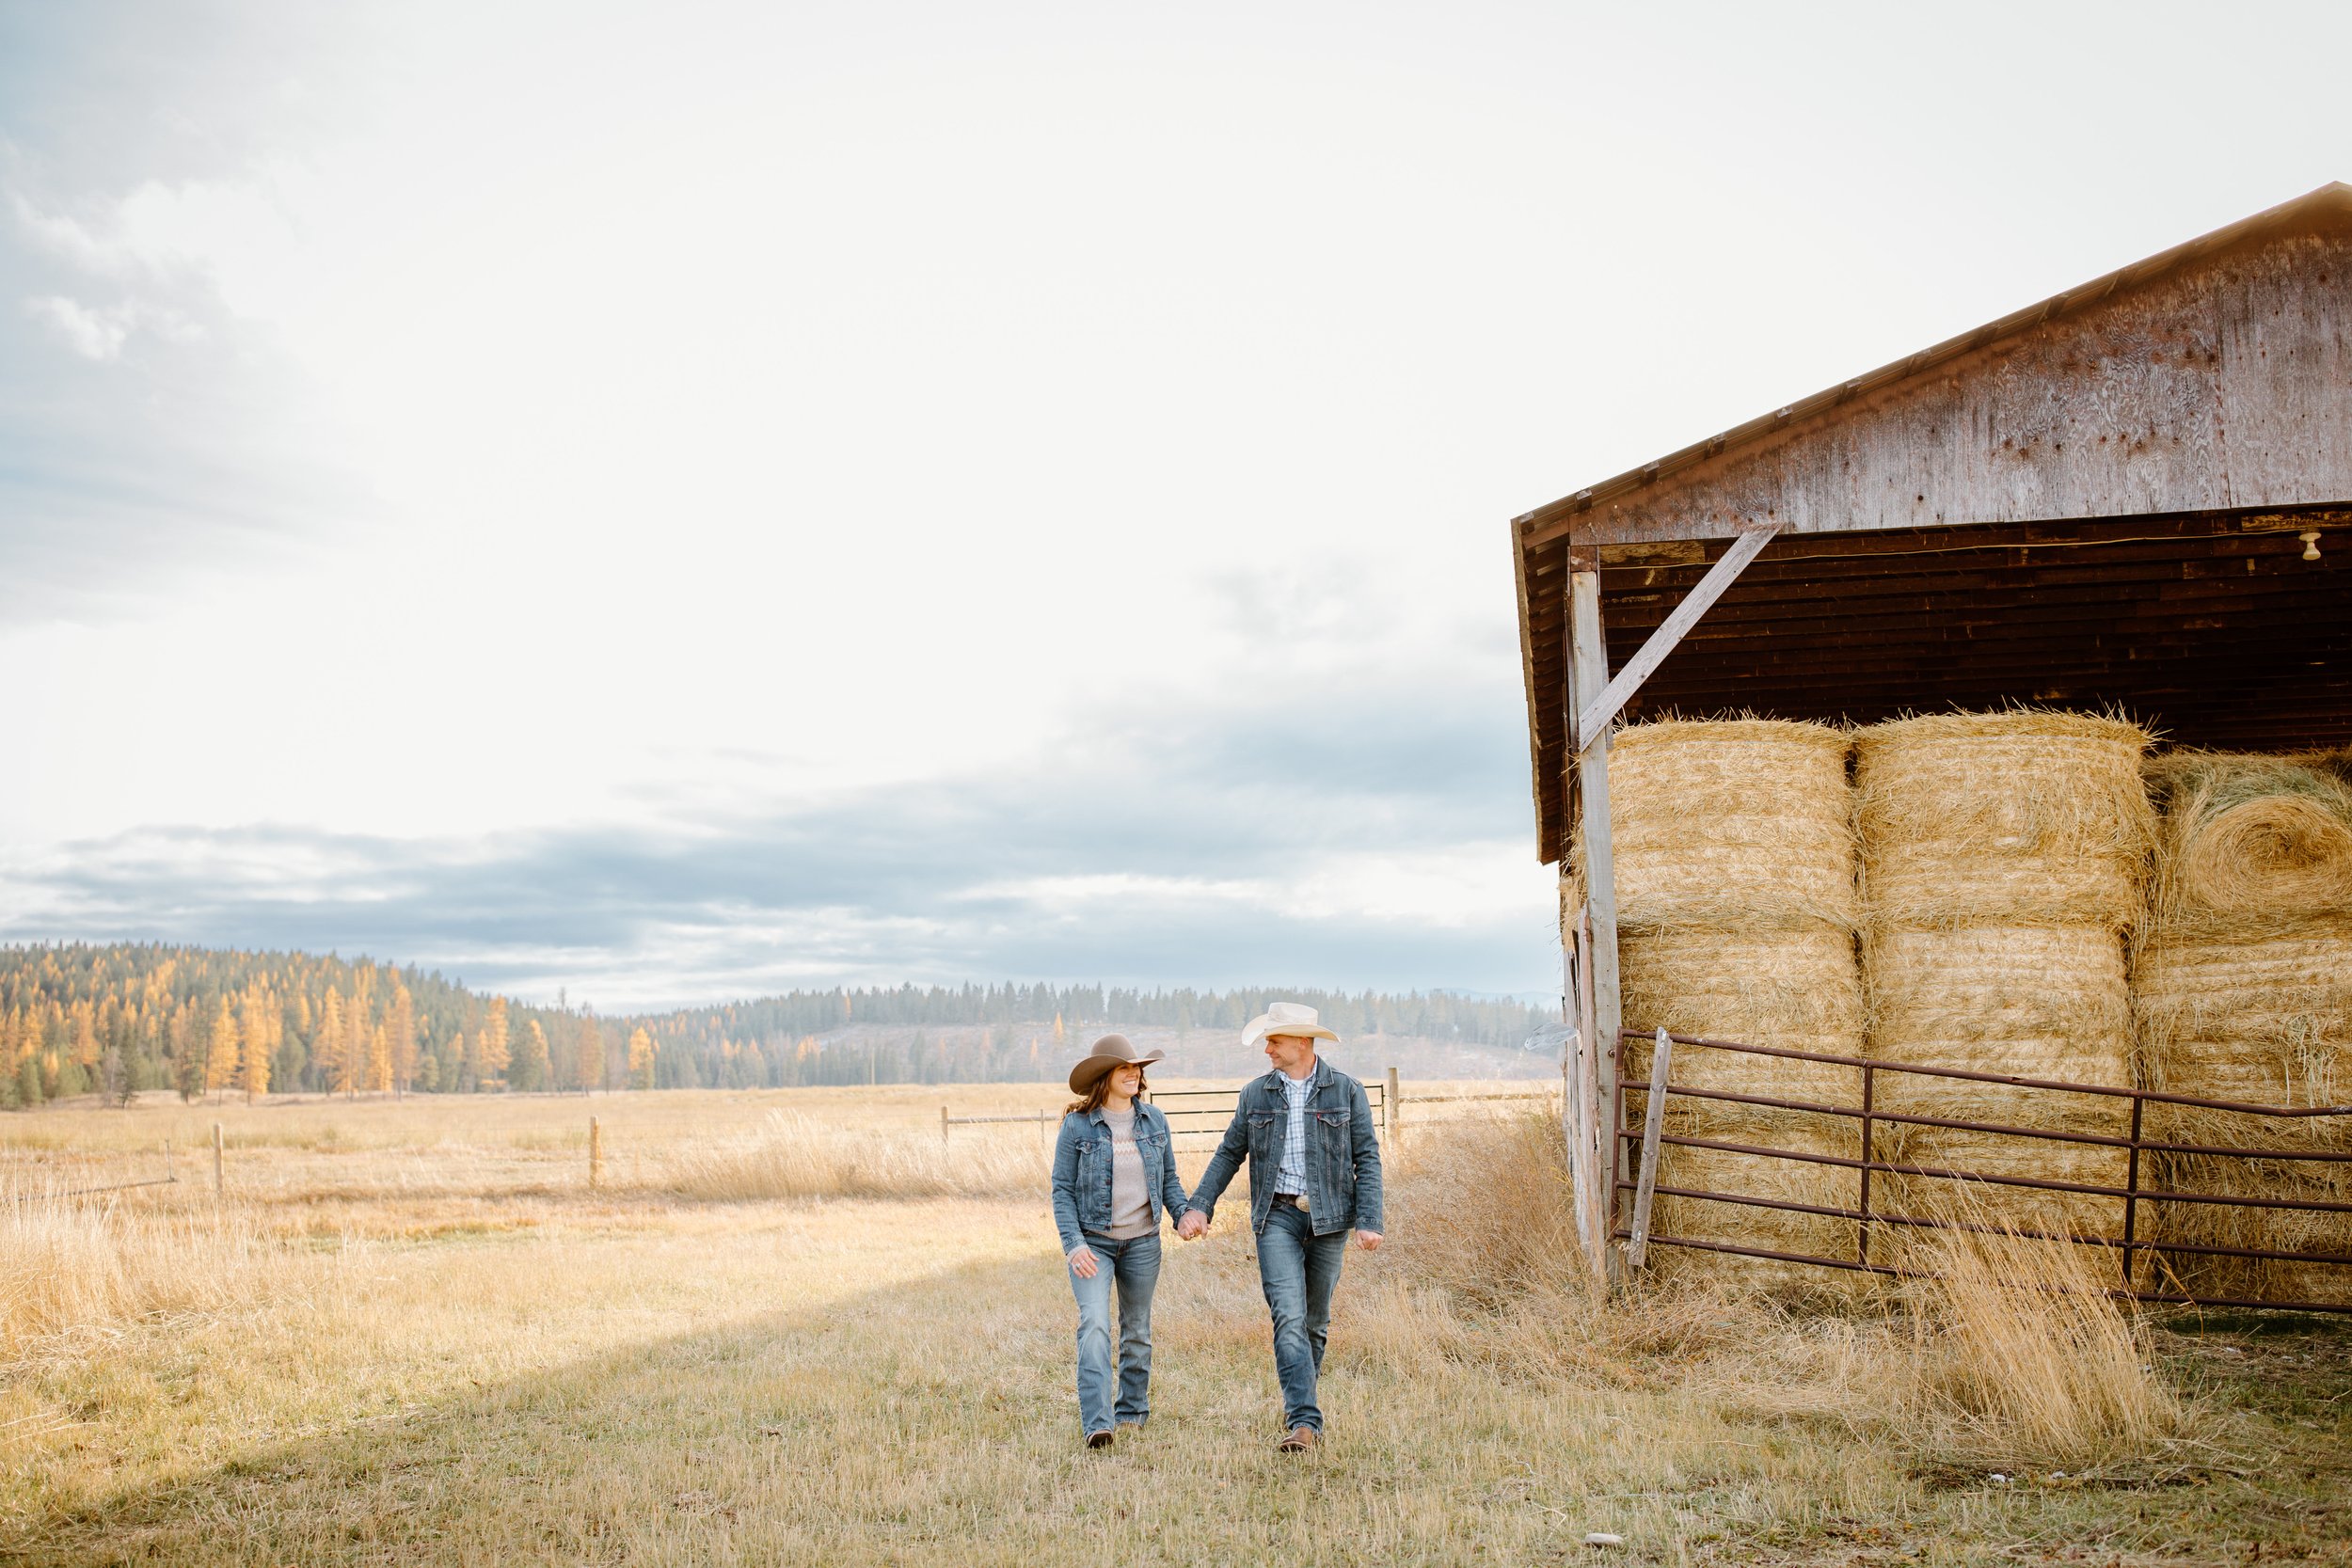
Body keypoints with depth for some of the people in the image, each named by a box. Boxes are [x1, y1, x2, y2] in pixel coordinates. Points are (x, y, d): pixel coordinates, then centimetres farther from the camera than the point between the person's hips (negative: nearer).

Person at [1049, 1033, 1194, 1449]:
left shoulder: (1154, 1121, 4)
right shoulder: (1077, 1125, -7)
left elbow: (1169, 1179, 12)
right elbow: (1062, 1189, -6)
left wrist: (1184, 1213, -7)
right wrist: (1073, 1243, -17)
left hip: (1142, 1242, 4)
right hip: (1092, 1241, -4)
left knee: (1138, 1331, 13)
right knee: (1094, 1324, -18)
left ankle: (1132, 1411, 30)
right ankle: (1097, 1424, -23)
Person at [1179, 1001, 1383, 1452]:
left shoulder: (1346, 1091, 0)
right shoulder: (1256, 1094, 6)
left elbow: (1367, 1159, -1)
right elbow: (1229, 1153, 10)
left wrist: (1368, 1221, -10)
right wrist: (1199, 1205, 1)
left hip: (1329, 1218, 0)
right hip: (1277, 1216, 0)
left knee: (1315, 1319, 10)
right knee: (1288, 1317, -13)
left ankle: (1297, 1403, 31)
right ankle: (1305, 1422, -18)